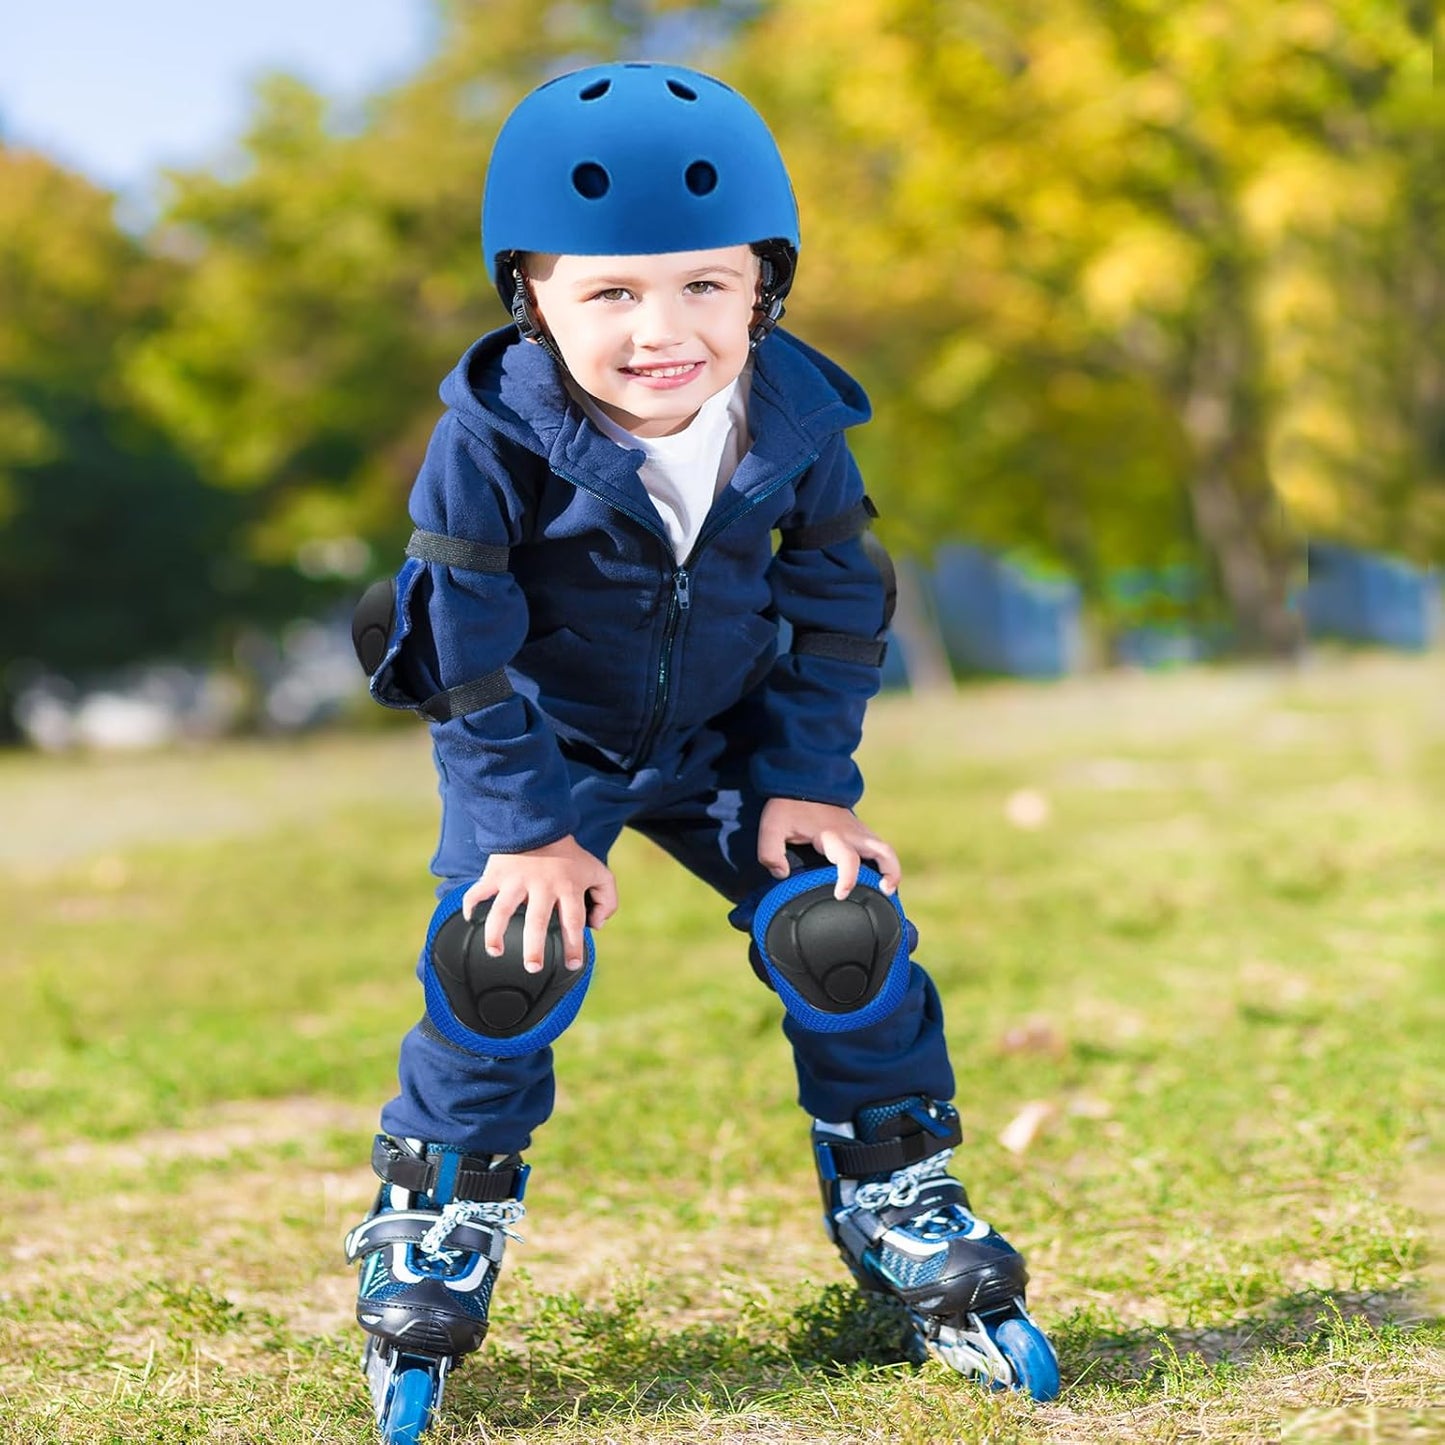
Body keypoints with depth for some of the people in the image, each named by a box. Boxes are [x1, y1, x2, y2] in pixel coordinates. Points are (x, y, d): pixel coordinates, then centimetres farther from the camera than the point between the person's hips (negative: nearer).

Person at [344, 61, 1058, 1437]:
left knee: (844, 928, -11)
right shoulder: (496, 437, -26)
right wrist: (534, 824, -18)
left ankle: (897, 1193, 12)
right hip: (542, 744, -2)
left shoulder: (794, 421, -17)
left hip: (721, 741, 2)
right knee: (508, 957, -19)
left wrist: (805, 782, -7)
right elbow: (472, 648, -18)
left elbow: (838, 609, -4)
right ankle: (437, 1215, 6)